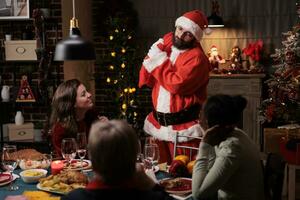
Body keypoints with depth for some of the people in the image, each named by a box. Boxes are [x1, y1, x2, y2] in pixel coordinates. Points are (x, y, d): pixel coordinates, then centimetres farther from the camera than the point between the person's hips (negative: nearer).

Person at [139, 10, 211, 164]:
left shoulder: (197, 57, -14)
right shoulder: (165, 42, 6)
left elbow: (175, 84, -26)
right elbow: (146, 78, 8)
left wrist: (158, 60, -15)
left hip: (183, 127, -6)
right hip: (159, 122, 6)